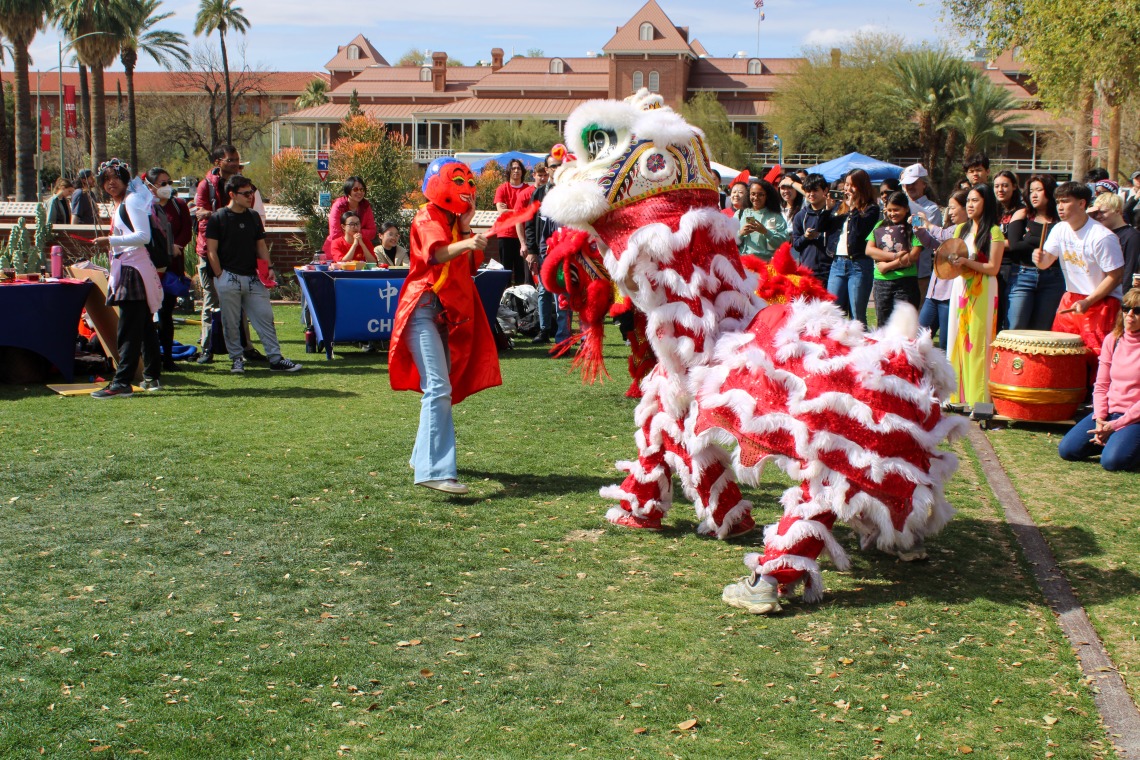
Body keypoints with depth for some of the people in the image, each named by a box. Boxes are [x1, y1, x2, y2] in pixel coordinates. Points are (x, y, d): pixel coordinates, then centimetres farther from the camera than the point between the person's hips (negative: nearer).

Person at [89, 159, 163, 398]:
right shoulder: (117, 204, 20)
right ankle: (152, 376, 21)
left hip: (134, 268, -10)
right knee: (144, 326, 14)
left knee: (128, 329, -12)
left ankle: (121, 383, -14)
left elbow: (143, 236, -19)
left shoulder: (132, 200, -9)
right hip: (125, 268, 10)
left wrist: (111, 240, -22)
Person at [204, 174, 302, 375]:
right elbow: (211, 250, -4)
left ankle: (275, 358, 4)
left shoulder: (254, 217, 12)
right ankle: (237, 358, 15)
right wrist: (220, 276, -9)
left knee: (265, 317, 1)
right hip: (228, 278, -4)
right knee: (231, 322, 2)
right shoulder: (217, 218, -3)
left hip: (253, 278, 4)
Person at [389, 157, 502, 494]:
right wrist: (464, 244, -47)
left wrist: (466, 228, -5)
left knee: (441, 388, 14)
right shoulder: (428, 217, -7)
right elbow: (437, 253, -28)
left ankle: (423, 456, 28)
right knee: (438, 388, -20)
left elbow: (472, 266, 6)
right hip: (424, 309, -9)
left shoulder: (456, 222, 17)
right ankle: (435, 470, -28)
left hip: (449, 313, 9)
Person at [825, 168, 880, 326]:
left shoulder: (871, 209, -1)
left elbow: (861, 229, -16)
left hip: (859, 264, -5)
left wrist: (852, 207, -10)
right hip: (838, 263, 5)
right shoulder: (840, 207, 16)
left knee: (857, 316, -2)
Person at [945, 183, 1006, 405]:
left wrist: (966, 261, -18)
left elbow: (993, 268, -10)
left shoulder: (994, 232, -5)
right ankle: (957, 396, 12)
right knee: (957, 341, 6)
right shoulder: (961, 229, 15)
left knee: (978, 344, -6)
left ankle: (978, 399, -2)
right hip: (960, 289, 6)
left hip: (983, 293, -6)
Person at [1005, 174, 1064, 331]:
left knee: (1041, 332, 3)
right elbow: (1014, 246, -4)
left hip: (1052, 281, 0)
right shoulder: (1022, 215, 9)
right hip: (1022, 277, 0)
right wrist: (1043, 242, -5)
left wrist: (1029, 241, -7)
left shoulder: (1060, 221, 5)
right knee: (1015, 329, -7)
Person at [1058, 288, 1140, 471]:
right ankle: (1109, 438, 14)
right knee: (1067, 450, -9)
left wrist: (1115, 425, -15)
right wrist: (1099, 419, -9)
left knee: (1111, 461, -27)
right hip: (1109, 412, 5)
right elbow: (1101, 386, 6)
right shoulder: (1112, 340, 5)